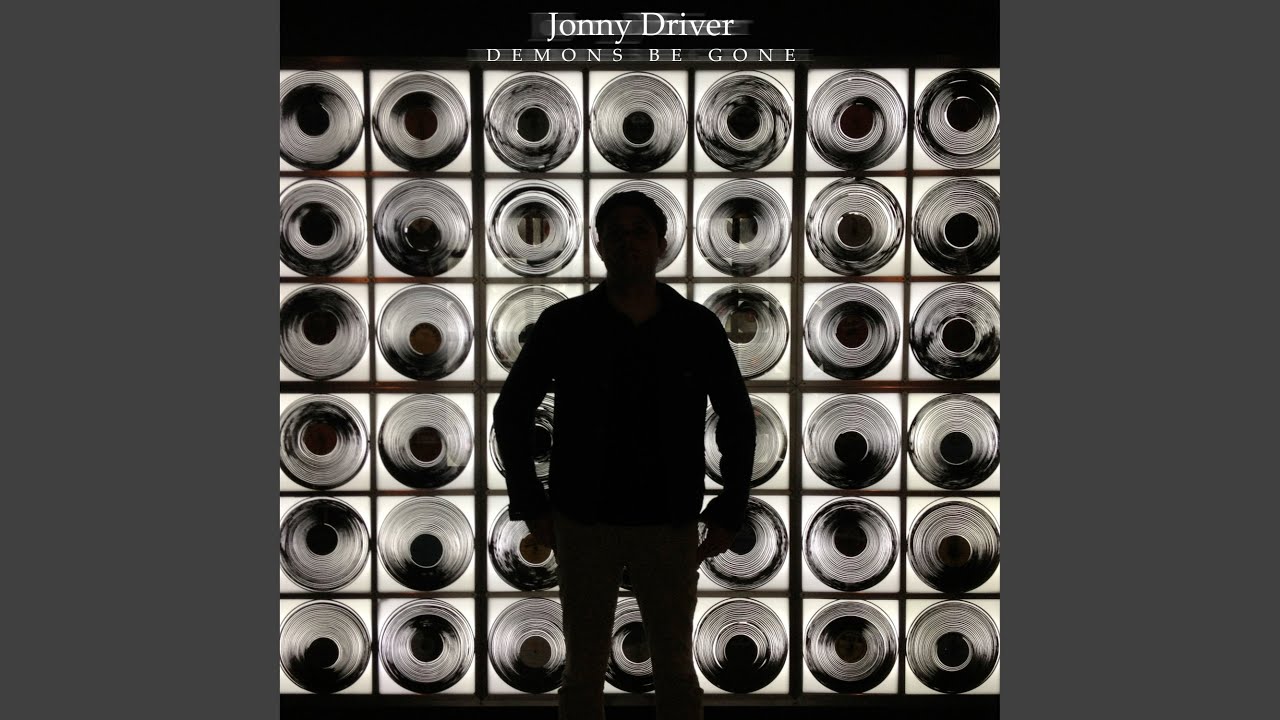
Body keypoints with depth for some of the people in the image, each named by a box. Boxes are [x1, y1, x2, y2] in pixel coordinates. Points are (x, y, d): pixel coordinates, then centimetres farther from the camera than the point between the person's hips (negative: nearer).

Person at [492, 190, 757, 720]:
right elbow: (511, 413, 4)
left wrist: (730, 513, 2)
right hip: (584, 523, 0)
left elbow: (737, 421, 6)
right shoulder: (563, 325, -4)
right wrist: (531, 507, 0)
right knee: (583, 670, 12)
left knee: (676, 669, 11)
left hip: (670, 525, 0)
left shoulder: (697, 327, -2)